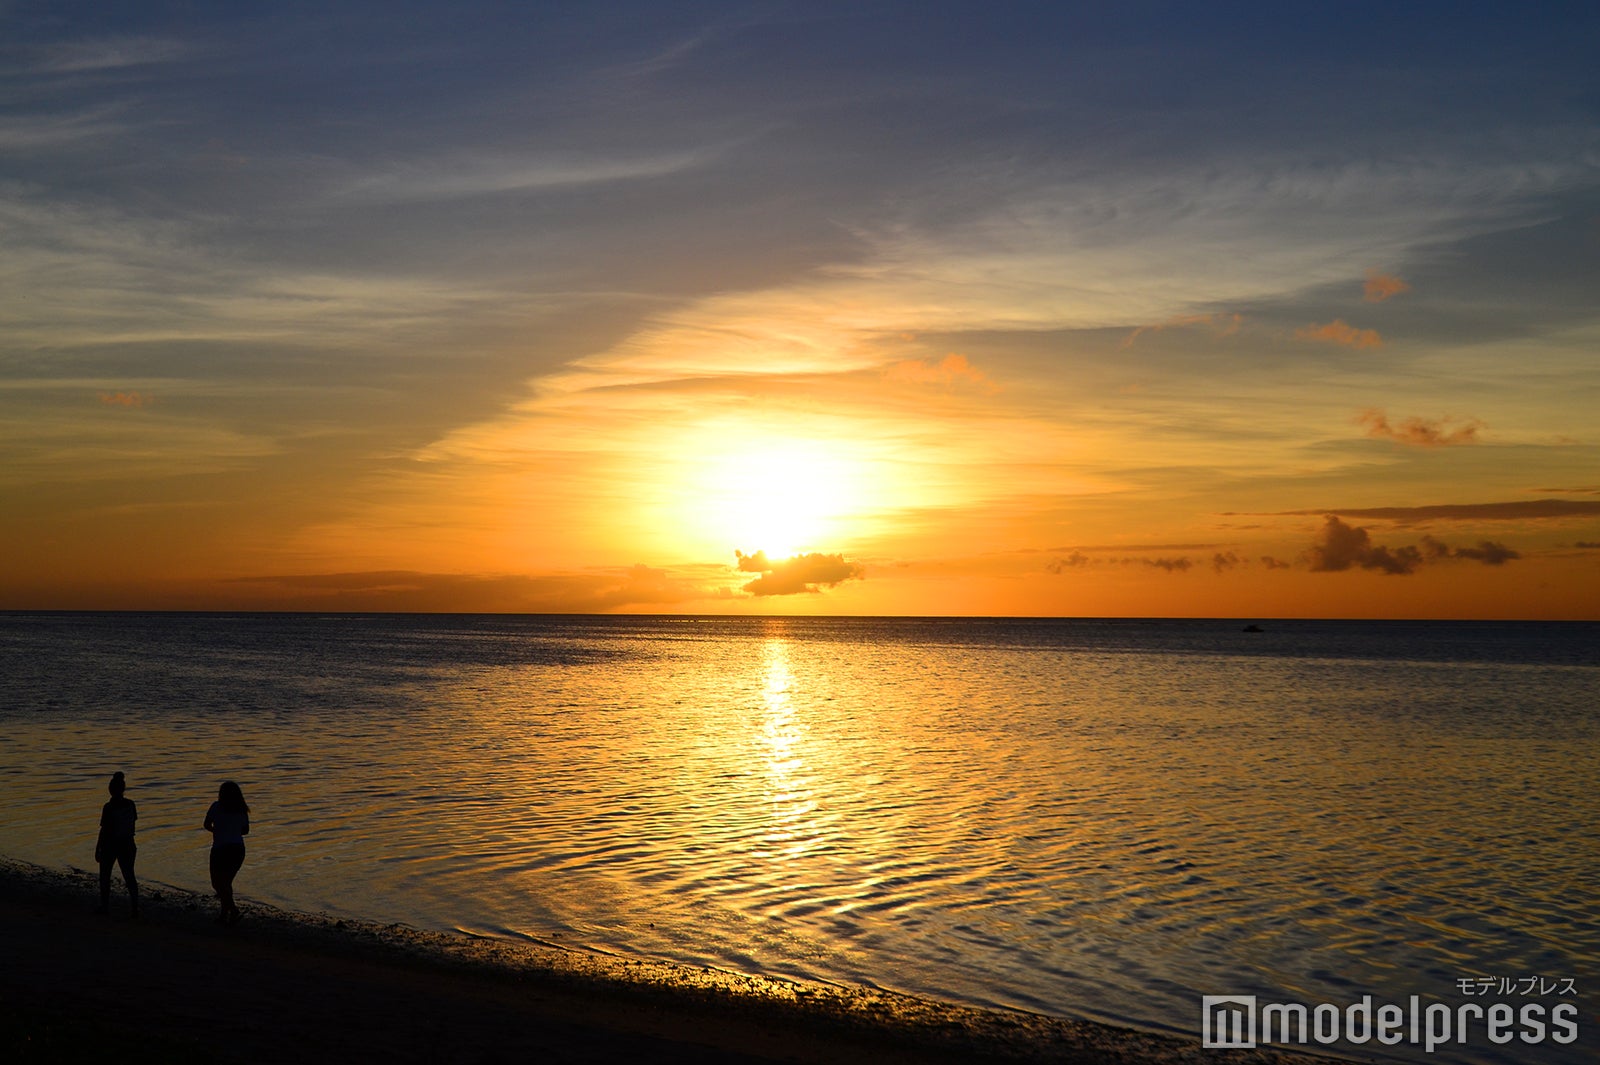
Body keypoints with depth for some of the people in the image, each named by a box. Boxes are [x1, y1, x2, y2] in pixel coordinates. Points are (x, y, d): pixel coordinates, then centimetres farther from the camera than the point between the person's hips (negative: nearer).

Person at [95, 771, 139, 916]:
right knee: (129, 876, 8)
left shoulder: (108, 807, -18)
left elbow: (104, 830, -15)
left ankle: (104, 906, 22)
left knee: (105, 876, 15)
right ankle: (135, 907, 2)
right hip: (126, 844, 5)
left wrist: (97, 849, -7)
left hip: (110, 845, -4)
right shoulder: (130, 804, -3)